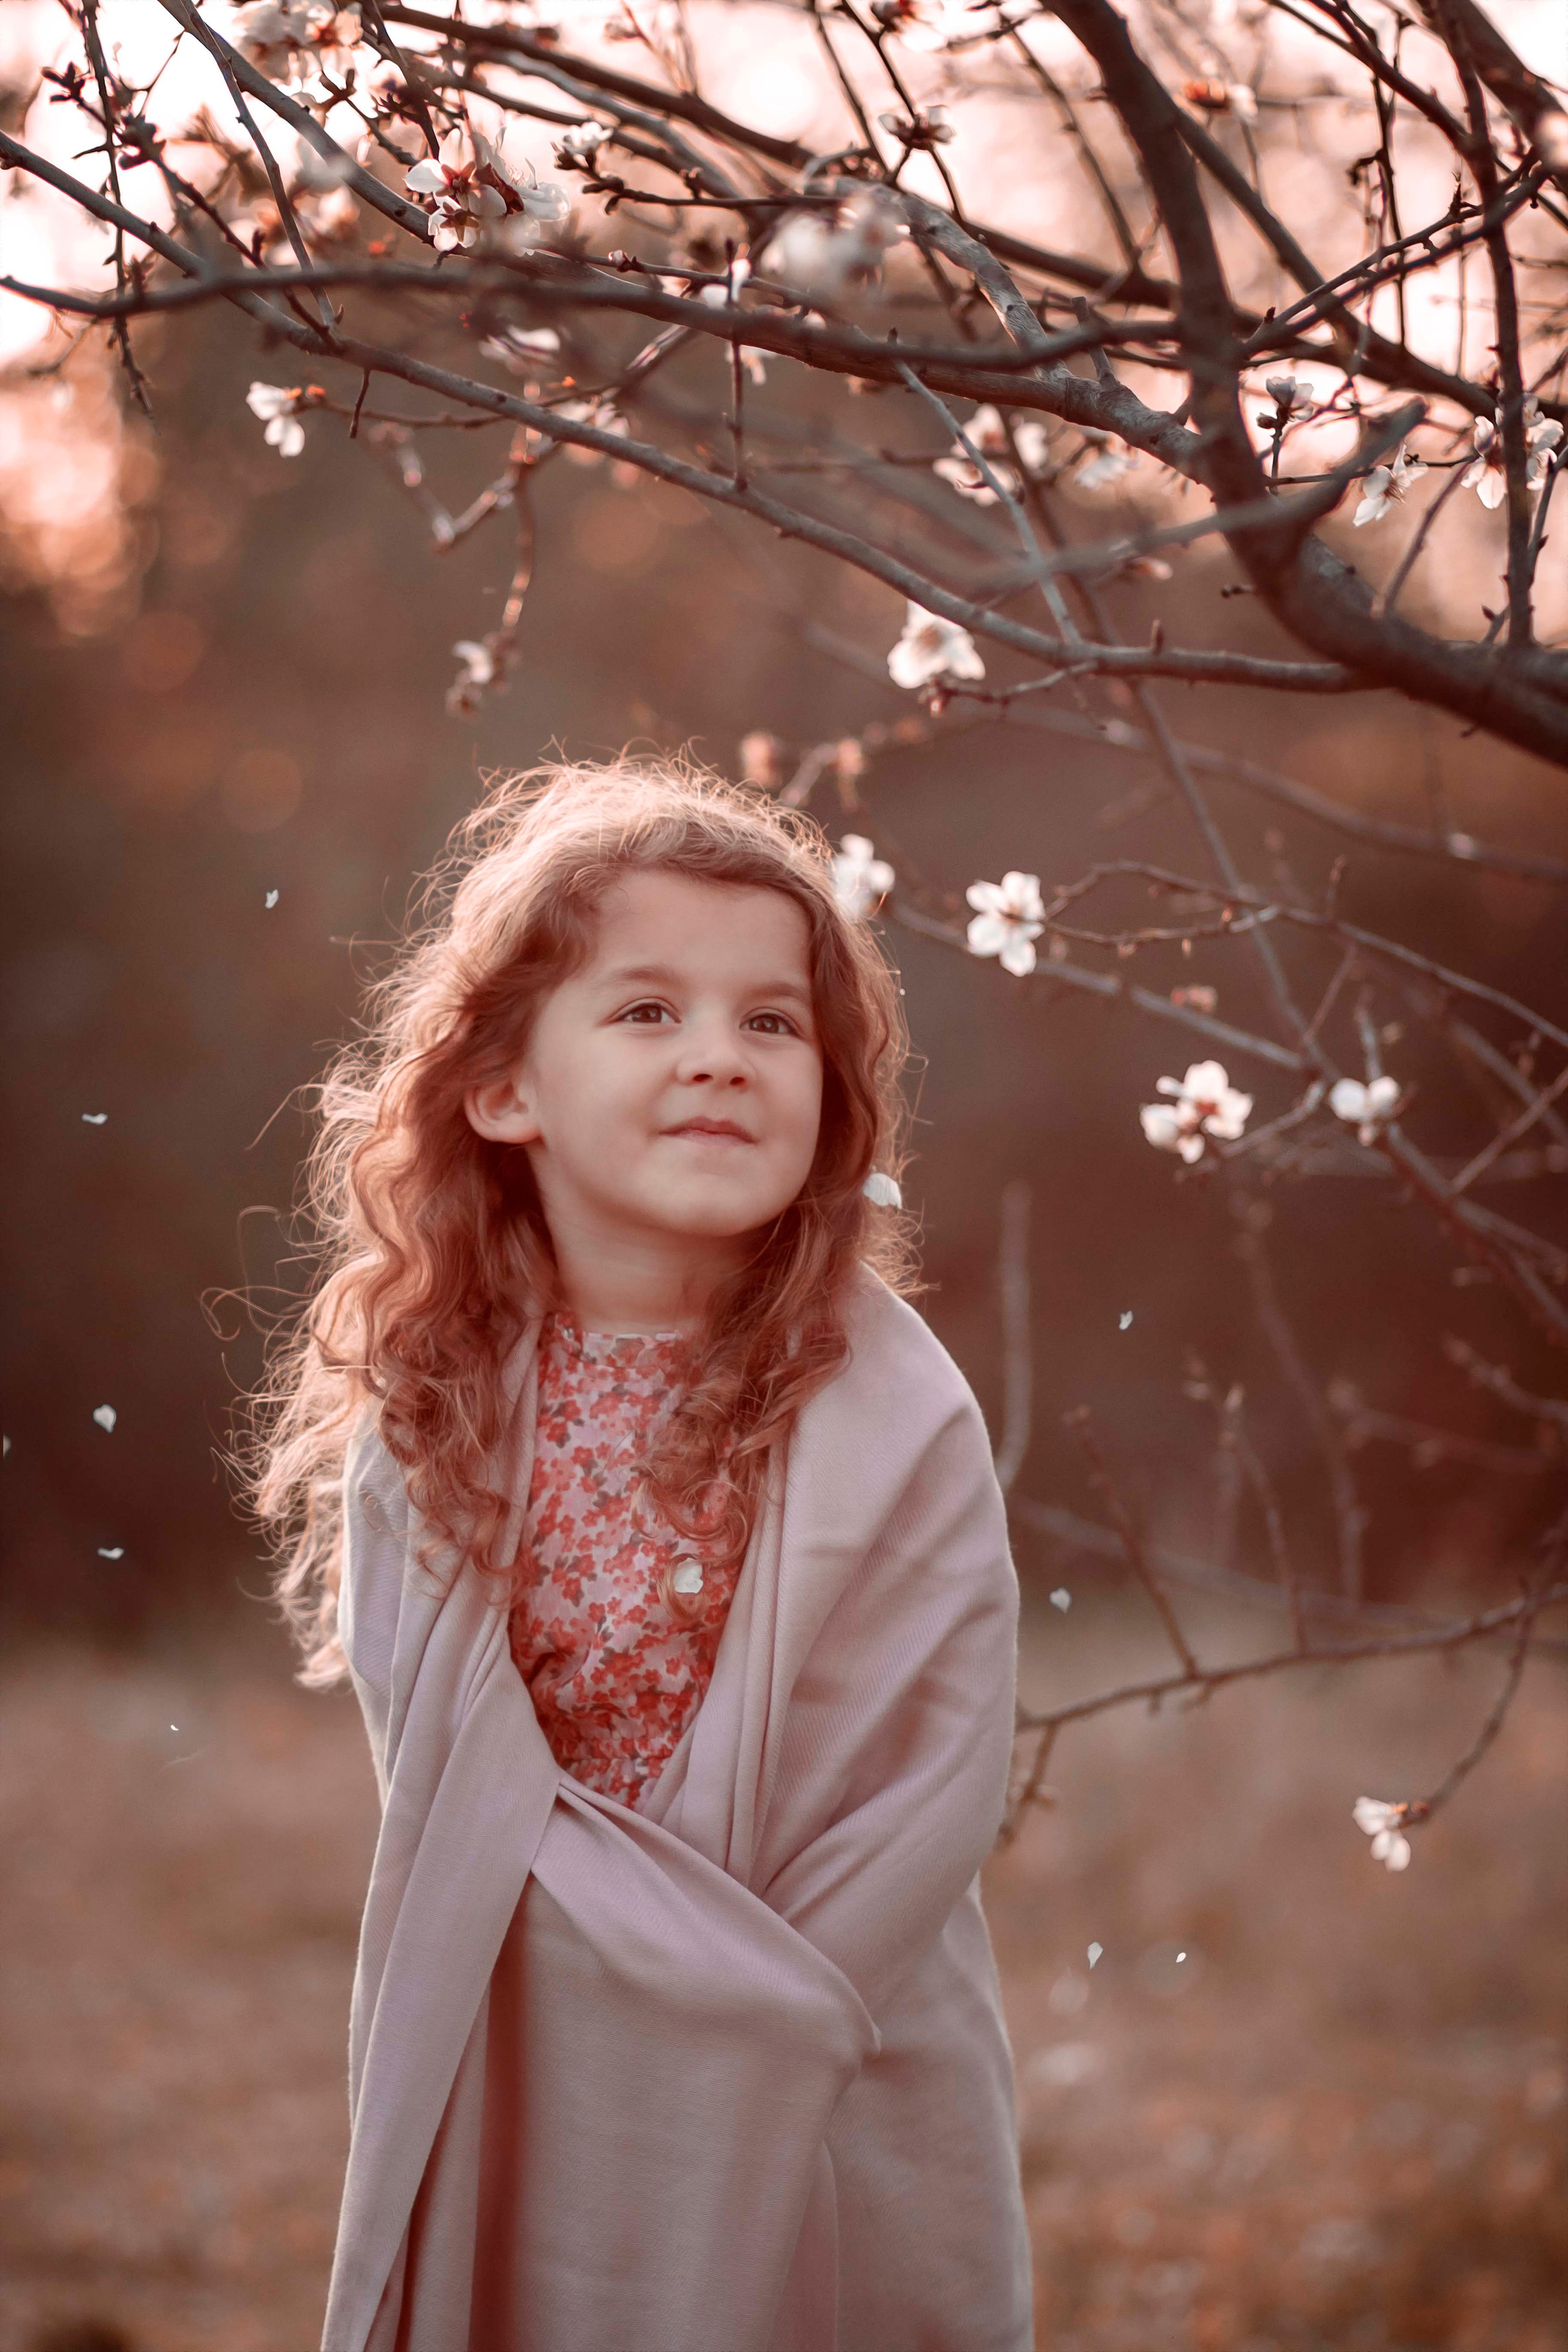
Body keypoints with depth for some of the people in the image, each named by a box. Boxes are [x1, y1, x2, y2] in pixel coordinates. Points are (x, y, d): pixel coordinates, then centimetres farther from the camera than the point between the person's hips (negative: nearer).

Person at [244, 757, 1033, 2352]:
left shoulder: (891, 1409, -12)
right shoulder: (430, 1404, -6)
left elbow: (944, 1767, -13)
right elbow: (436, 1757, -9)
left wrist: (768, 2006, -16)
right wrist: (707, 1963, -17)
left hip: (836, 2105, -1)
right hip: (515, 2086, 2)